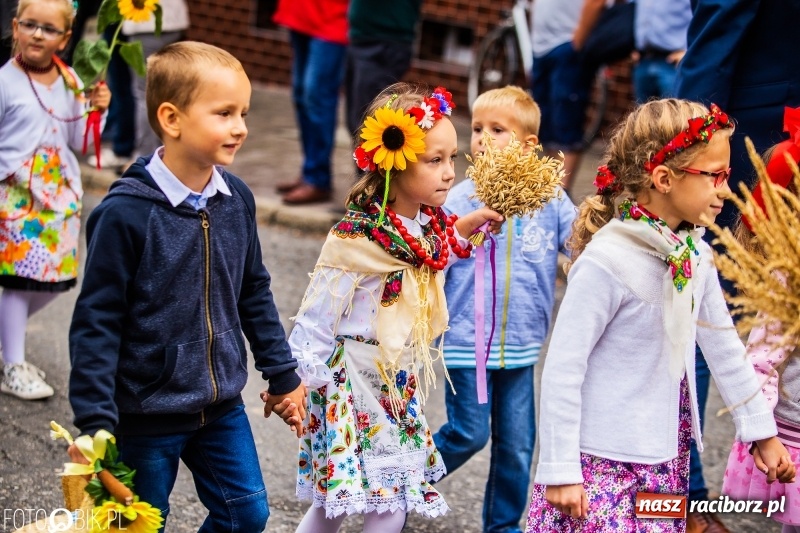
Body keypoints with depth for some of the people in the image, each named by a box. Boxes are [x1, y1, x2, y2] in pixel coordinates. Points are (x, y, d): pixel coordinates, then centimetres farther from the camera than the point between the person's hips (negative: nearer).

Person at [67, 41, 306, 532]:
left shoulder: (237, 199, -4)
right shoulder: (125, 213, -21)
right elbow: (97, 321, -17)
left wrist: (282, 375, 15)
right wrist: (95, 422, -19)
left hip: (222, 404, 5)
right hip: (147, 414, -5)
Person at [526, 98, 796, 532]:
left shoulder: (694, 255, 1)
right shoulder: (607, 262, -21)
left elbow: (723, 347, 12)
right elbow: (562, 369, -19)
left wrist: (760, 429, 17)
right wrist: (559, 470, -17)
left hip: (666, 460, 7)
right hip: (604, 465, -7)